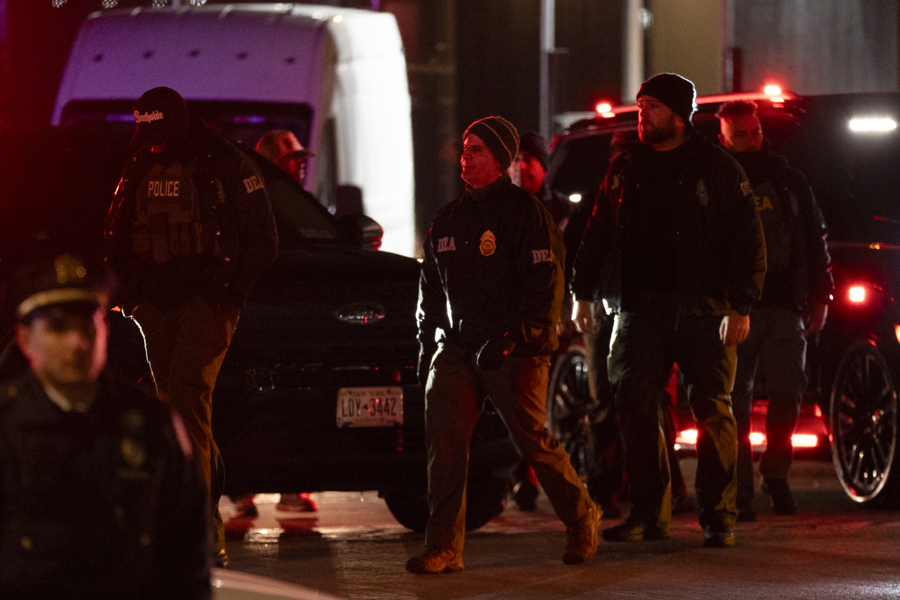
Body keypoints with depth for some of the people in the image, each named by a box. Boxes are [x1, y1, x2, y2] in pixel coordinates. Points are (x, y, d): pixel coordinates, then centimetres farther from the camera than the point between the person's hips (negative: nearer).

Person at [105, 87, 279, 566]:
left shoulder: (227, 166, -3)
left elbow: (262, 239, 0)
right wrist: (127, 292, 8)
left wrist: (230, 293, -8)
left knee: (188, 396, -21)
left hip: (207, 304, -6)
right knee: (174, 405, 8)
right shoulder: (140, 172, 12)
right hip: (156, 307, 6)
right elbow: (118, 241, 21)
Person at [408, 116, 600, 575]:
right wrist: (426, 347, 16)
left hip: (514, 350, -5)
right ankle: (443, 549, -10)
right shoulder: (448, 219, 17)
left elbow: (544, 284, -9)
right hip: (456, 348, 5)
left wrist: (511, 338, -17)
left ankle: (580, 516, 21)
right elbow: (430, 290, 24)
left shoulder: (525, 212, -3)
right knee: (443, 441, -10)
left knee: (532, 441, -5)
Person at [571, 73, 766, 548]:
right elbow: (598, 234, 20)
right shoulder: (626, 169, 14)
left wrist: (741, 306, -10)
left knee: (711, 410, -4)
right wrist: (583, 293, 14)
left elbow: (747, 241, -3)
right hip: (640, 307, 4)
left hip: (702, 308, -4)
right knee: (635, 406, -2)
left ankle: (718, 516, 2)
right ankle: (649, 512, 5)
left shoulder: (717, 169, 1)